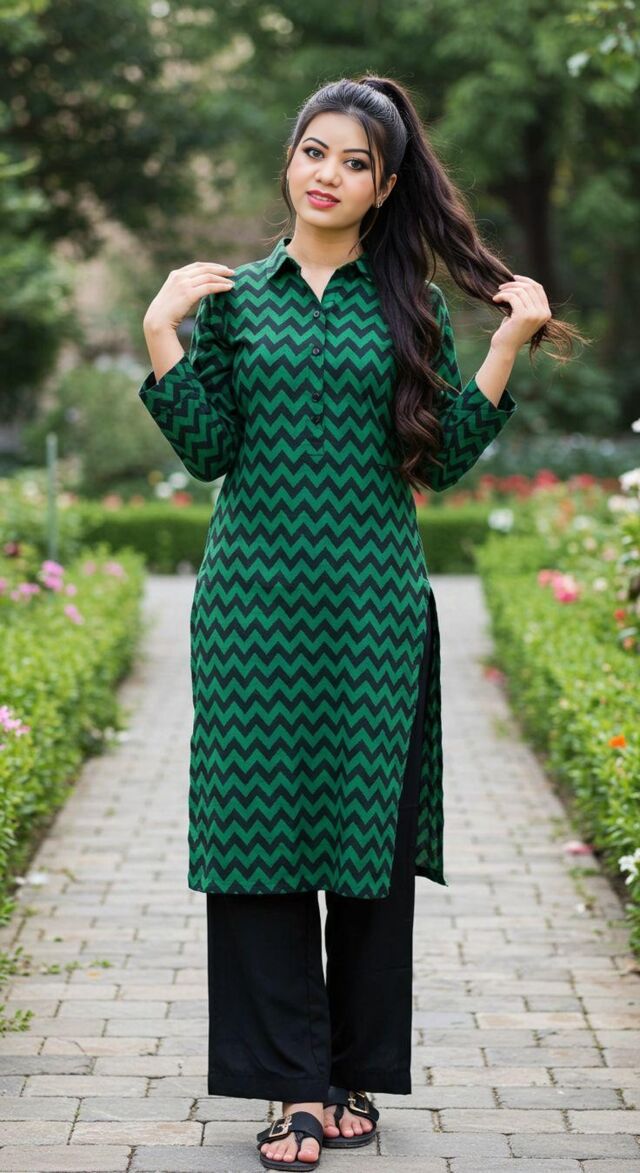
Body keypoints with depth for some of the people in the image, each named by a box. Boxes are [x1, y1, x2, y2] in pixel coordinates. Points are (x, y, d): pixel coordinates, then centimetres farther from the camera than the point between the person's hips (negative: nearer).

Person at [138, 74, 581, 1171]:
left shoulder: (413, 302, 7)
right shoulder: (233, 296, 8)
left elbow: (442, 459, 2)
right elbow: (208, 452, 2)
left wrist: (511, 345, -4)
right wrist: (162, 336, -6)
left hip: (374, 599, 0)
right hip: (256, 600, 0)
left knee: (371, 833, 3)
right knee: (260, 828, -2)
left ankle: (356, 1073, 17)